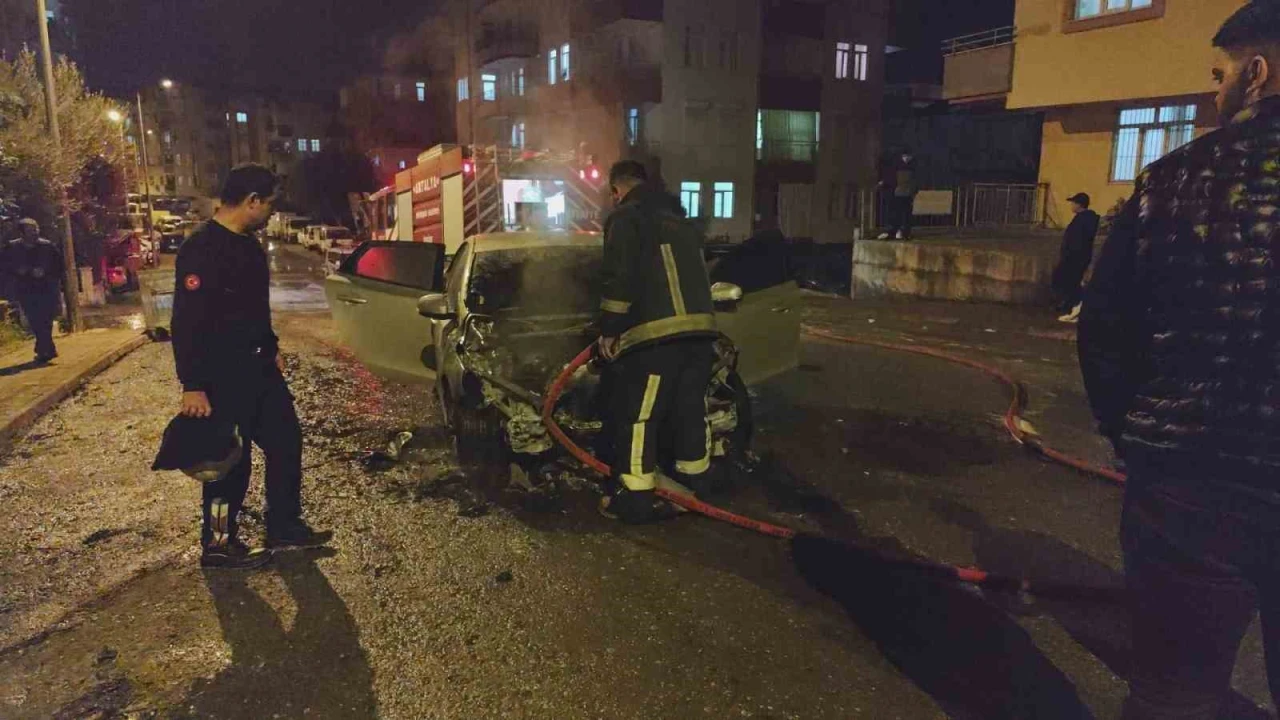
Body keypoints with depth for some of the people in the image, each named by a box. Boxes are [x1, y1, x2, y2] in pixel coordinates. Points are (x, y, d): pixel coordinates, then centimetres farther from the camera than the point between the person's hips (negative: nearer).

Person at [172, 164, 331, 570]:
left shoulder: (248, 245, 10)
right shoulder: (202, 250, -20)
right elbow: (187, 321, -24)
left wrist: (271, 349, 22)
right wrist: (193, 386, -25)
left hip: (258, 367, 10)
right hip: (223, 375, -10)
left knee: (285, 441, 14)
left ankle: (284, 528, 27)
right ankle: (218, 544, 19)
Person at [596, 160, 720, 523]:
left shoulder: (626, 218, 2)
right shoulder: (679, 218, 27)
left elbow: (619, 279, -8)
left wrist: (609, 330, -3)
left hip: (657, 332, -8)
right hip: (700, 327, 8)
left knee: (637, 416, 1)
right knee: (691, 411, 16)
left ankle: (636, 498, 5)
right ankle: (696, 487, 25)